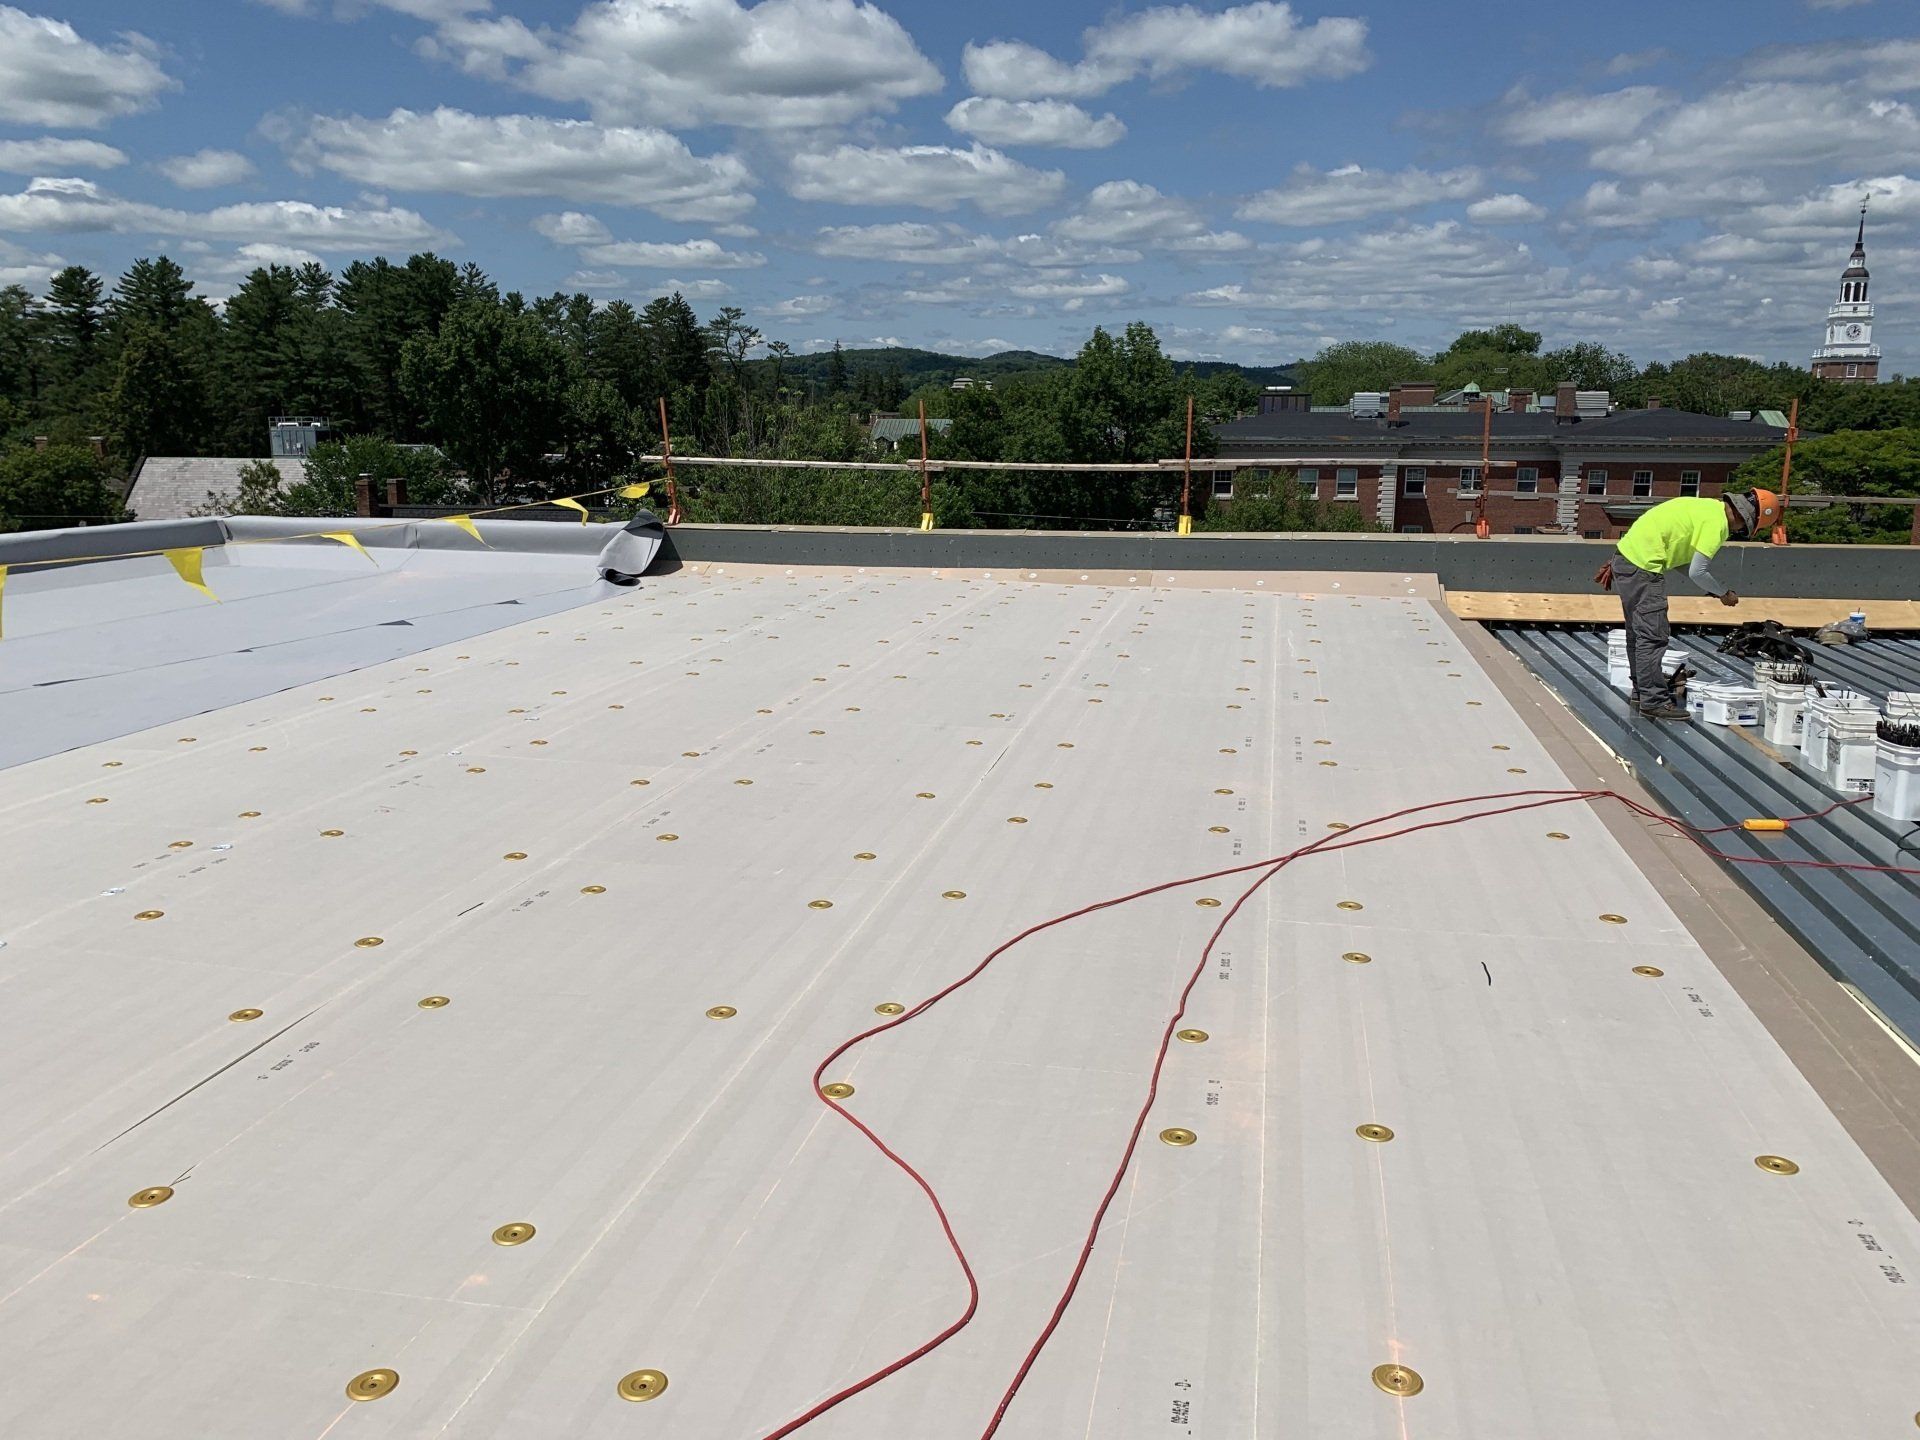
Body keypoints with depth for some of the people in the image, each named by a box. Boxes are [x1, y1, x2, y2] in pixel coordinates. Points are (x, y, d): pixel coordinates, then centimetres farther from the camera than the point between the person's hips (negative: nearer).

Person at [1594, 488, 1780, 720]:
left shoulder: (1708, 507, 17)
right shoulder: (1718, 523, -12)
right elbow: (1697, 572, -15)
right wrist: (1724, 594, 0)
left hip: (1625, 555, 10)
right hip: (1643, 568, -10)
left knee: (1638, 632, 18)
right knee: (1653, 637, -7)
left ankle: (1642, 691, 27)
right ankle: (1654, 701, -4)